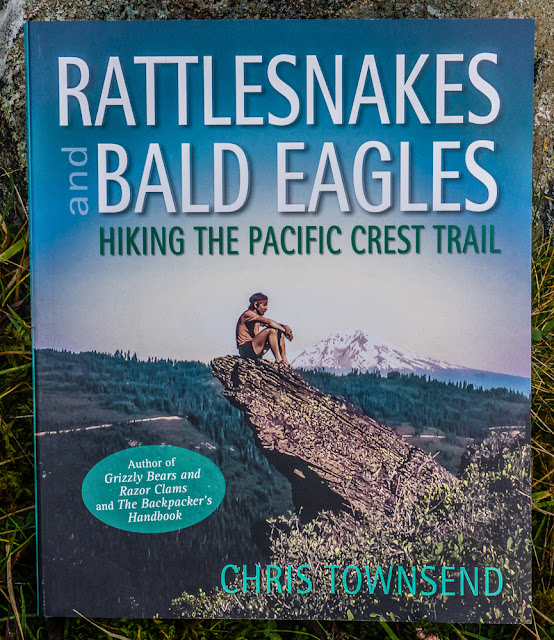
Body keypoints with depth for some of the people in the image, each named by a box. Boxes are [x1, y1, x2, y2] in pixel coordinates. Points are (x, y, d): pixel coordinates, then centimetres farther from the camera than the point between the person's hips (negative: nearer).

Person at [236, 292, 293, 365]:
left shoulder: (259, 317, 16)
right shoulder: (248, 314, -12)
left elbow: (274, 324, 12)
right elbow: (269, 322, -22)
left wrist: (285, 327, -9)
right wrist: (285, 330, -18)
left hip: (255, 350, 9)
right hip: (246, 350, -9)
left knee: (280, 332, 4)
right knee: (271, 330, -23)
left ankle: (284, 360, -5)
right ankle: (278, 360, -21)